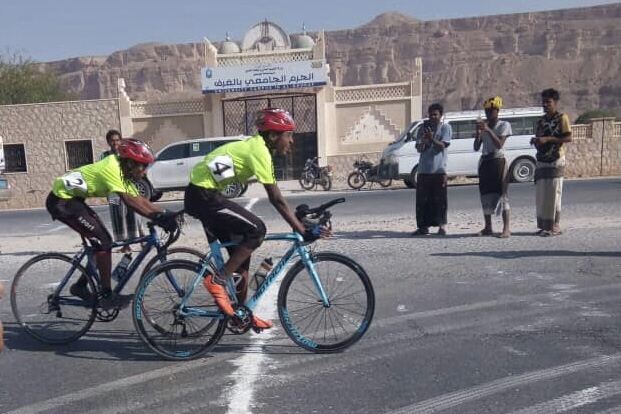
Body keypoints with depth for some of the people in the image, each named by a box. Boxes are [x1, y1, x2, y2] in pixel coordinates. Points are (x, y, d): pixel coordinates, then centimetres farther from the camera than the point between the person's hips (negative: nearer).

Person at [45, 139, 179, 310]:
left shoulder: (123, 172, 5)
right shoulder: (112, 168, -24)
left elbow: (140, 200, 0)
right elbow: (130, 201, -35)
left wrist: (164, 215, -12)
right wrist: (157, 217, -41)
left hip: (72, 199, 10)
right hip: (62, 201, -10)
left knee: (102, 241, 8)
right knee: (103, 242, -14)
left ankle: (80, 286, 21)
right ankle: (107, 295, -7)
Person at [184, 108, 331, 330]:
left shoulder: (256, 146, 12)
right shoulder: (259, 150, -17)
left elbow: (275, 197, 15)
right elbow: (276, 199, -21)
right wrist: (303, 231, -19)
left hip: (204, 194, 10)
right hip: (202, 195, -10)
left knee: (240, 249, 11)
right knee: (256, 229, -16)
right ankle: (217, 280, -6)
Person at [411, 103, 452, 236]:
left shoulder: (445, 128, 3)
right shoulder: (423, 128, 13)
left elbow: (443, 145, -8)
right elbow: (419, 149, 6)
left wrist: (431, 139, -22)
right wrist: (424, 141, -14)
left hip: (439, 169, -3)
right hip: (423, 169, 3)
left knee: (440, 199, -1)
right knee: (422, 200, 3)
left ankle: (442, 226, 7)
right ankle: (423, 226, 10)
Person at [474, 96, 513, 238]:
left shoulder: (504, 125, -1)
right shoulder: (483, 125, 12)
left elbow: (499, 144, -16)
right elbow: (476, 147, 6)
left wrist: (488, 130, -21)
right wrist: (478, 132, -8)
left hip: (498, 161, -5)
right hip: (484, 162, 5)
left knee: (501, 194, -10)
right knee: (485, 195, 5)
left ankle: (506, 228, -10)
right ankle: (487, 227, 13)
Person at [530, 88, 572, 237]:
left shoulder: (562, 118, -3)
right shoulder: (541, 121, 16)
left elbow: (568, 138, -11)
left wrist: (548, 139, -19)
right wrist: (535, 141, 1)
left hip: (555, 161, -7)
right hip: (541, 161, 7)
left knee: (553, 194, -8)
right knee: (541, 196, 7)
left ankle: (554, 227, -3)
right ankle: (544, 226, 14)